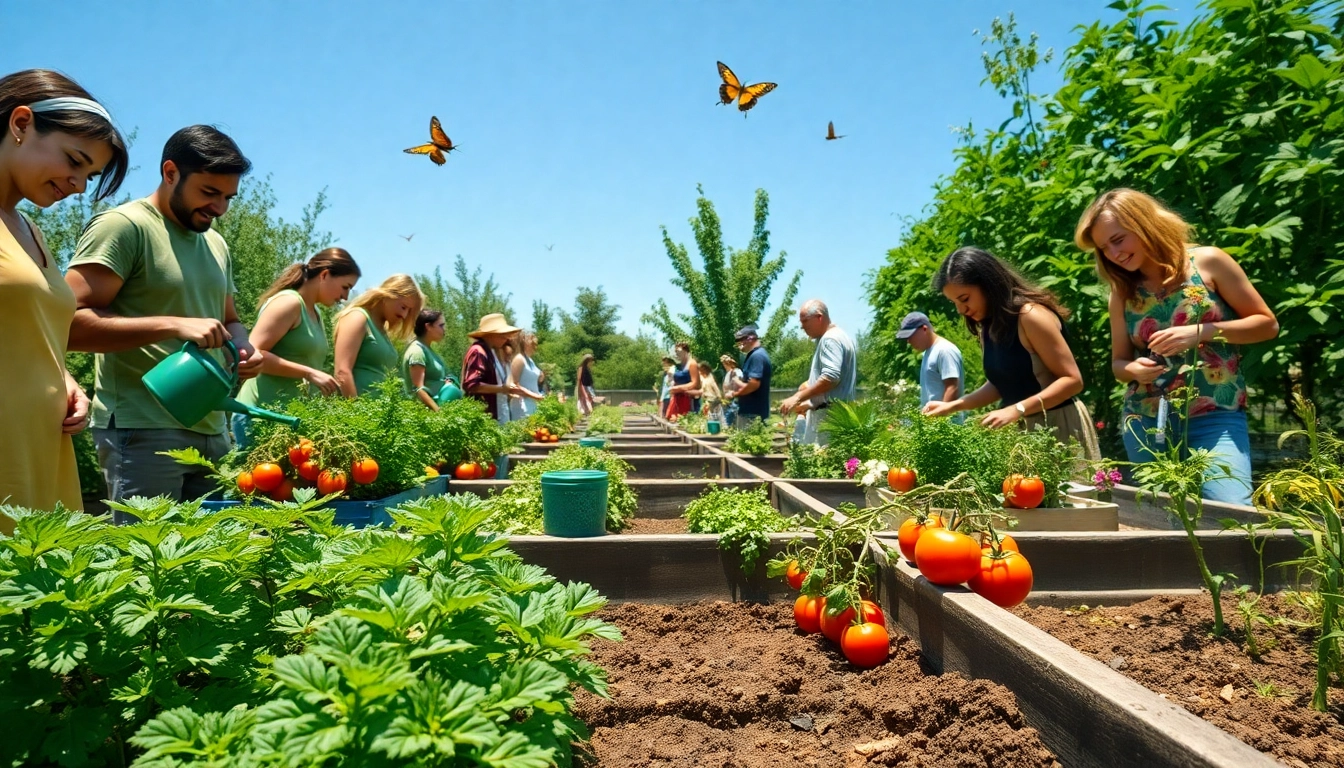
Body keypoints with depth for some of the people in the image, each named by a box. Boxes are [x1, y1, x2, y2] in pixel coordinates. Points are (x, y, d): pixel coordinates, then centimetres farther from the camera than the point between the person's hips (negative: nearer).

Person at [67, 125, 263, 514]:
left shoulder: (217, 244, 17)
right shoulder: (123, 226, -7)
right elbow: (69, 322, -16)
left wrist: (244, 349, 3)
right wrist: (173, 325, -24)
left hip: (210, 430, 8)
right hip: (142, 431, -7)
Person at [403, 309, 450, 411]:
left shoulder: (427, 349, 15)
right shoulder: (417, 350, -13)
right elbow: (418, 389, -21)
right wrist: (439, 411, -27)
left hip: (436, 403, 9)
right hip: (427, 408, -9)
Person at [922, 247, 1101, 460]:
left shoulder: (1030, 315, -18)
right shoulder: (988, 327, 6)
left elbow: (1072, 380, -19)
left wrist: (1017, 410, -27)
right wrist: (954, 405, 0)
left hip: (1058, 426, -7)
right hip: (1021, 429, 7)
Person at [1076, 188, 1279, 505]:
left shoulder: (1207, 262, -1)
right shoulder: (1122, 292, 7)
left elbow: (1267, 324, 1)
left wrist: (1200, 331, -14)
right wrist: (1135, 370, -10)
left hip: (1216, 418, -3)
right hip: (1145, 422, 3)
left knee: (1232, 512, -20)